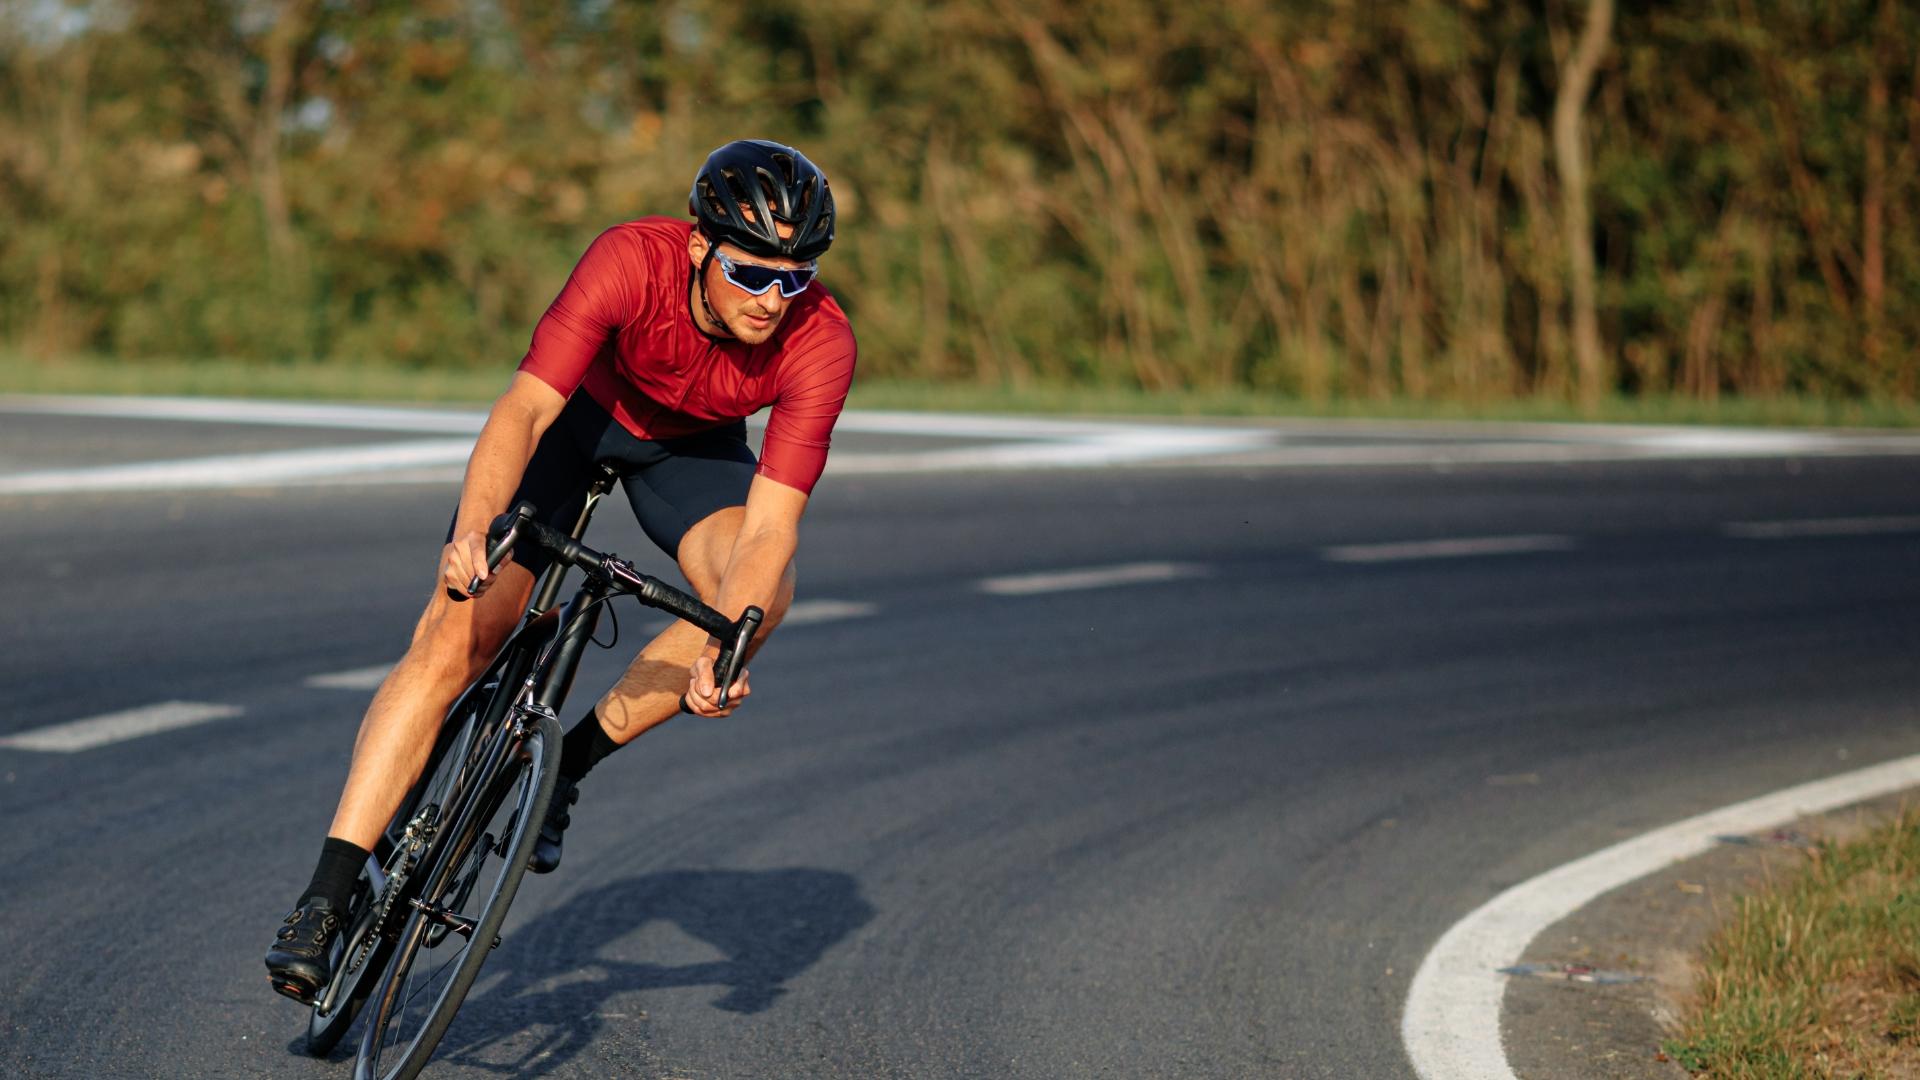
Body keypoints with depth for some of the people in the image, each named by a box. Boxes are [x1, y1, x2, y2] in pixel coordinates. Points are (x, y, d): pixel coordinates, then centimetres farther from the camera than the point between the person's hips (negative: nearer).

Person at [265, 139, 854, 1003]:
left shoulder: (820, 345, -32)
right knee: (455, 635, -16)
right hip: (578, 410, -2)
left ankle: (573, 759, -8)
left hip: (690, 445, 2)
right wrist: (471, 529, -58)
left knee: (765, 597, -29)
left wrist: (724, 651, -50)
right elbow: (524, 410, -41)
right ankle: (326, 899, -12)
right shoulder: (633, 260, -36)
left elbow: (771, 525, -35)